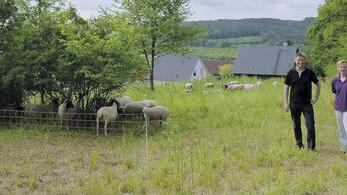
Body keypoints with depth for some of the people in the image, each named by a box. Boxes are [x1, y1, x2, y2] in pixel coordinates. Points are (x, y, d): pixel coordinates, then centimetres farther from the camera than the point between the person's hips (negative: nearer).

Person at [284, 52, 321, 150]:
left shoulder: (309, 72, 0)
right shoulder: (291, 73, 0)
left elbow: (318, 84, 12)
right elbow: (286, 88, 5)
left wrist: (316, 98, 6)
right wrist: (286, 103, 0)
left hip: (307, 103, -1)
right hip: (294, 104, 1)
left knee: (310, 125, -6)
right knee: (296, 126, 9)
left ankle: (311, 146, 3)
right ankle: (299, 145, 22)